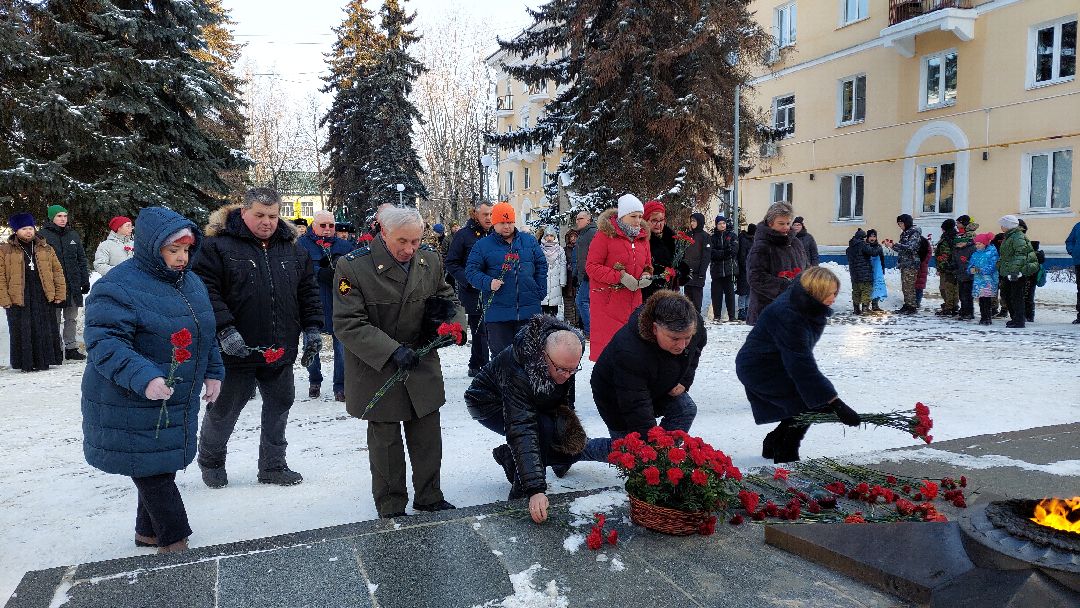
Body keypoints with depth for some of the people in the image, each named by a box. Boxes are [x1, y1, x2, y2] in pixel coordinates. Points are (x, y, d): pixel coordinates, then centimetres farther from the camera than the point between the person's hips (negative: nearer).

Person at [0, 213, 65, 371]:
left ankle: (45, 360, 15)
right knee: (23, 332, 2)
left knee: (46, 331, 5)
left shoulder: (46, 249, 11)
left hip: (44, 298, 2)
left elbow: (57, 271, 10)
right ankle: (26, 363, 12)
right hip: (18, 299, -2)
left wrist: (60, 293, 1)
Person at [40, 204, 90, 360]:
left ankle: (71, 348, 14)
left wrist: (85, 281, 10)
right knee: (55, 320, 1)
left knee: (72, 319, 9)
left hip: (73, 284, 4)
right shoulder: (43, 235, -2)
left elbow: (82, 260, 14)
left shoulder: (73, 235, 12)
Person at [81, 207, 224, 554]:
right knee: (152, 469, 1)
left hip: (179, 403, 8)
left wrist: (212, 372, 11)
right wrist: (144, 378, -38)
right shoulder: (117, 287, -18)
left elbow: (206, 333, 18)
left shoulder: (190, 281, 8)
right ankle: (174, 539, 13)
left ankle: (149, 531, 35)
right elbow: (104, 343, -26)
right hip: (134, 406, -8)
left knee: (162, 466, 18)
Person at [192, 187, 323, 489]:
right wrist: (224, 330, -22)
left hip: (281, 350, 5)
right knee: (224, 409, 11)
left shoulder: (293, 249, 8)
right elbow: (205, 291, -14)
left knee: (279, 406, 13)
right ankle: (210, 459, 37)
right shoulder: (219, 246, -8)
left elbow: (308, 291, 13)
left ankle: (273, 466, 30)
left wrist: (312, 328, 4)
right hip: (236, 350, -4)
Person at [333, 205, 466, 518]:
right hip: (377, 371, -4)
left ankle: (429, 496, 34)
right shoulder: (353, 266, -18)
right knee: (385, 440, 10)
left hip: (422, 367, 5)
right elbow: (347, 324, -20)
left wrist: (450, 310, -12)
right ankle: (390, 507, 28)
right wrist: (392, 351, -28)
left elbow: (448, 296, 13)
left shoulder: (431, 261, -2)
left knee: (428, 436, 14)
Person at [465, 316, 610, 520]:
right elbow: (521, 432, -47)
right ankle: (521, 492, -14)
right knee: (543, 428, -33)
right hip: (488, 402, -7)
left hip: (533, 402, 7)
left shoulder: (567, 356, -24)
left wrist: (566, 415, -11)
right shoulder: (517, 371, -43)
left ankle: (509, 456, 13)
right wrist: (535, 490, -52)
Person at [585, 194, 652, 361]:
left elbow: (647, 264, 26)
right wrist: (620, 276, -18)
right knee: (607, 344, -6)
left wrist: (647, 276, 2)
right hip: (607, 302, -6)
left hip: (633, 301, 6)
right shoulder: (605, 234, -6)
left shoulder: (642, 237, 13)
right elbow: (591, 266, -10)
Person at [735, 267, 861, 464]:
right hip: (758, 368, -10)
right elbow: (802, 366, -34)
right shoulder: (789, 316, -31)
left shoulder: (805, 306, -2)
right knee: (811, 401, -17)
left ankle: (773, 446, 18)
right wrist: (836, 404, -34)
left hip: (776, 364, 10)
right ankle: (786, 454, -4)